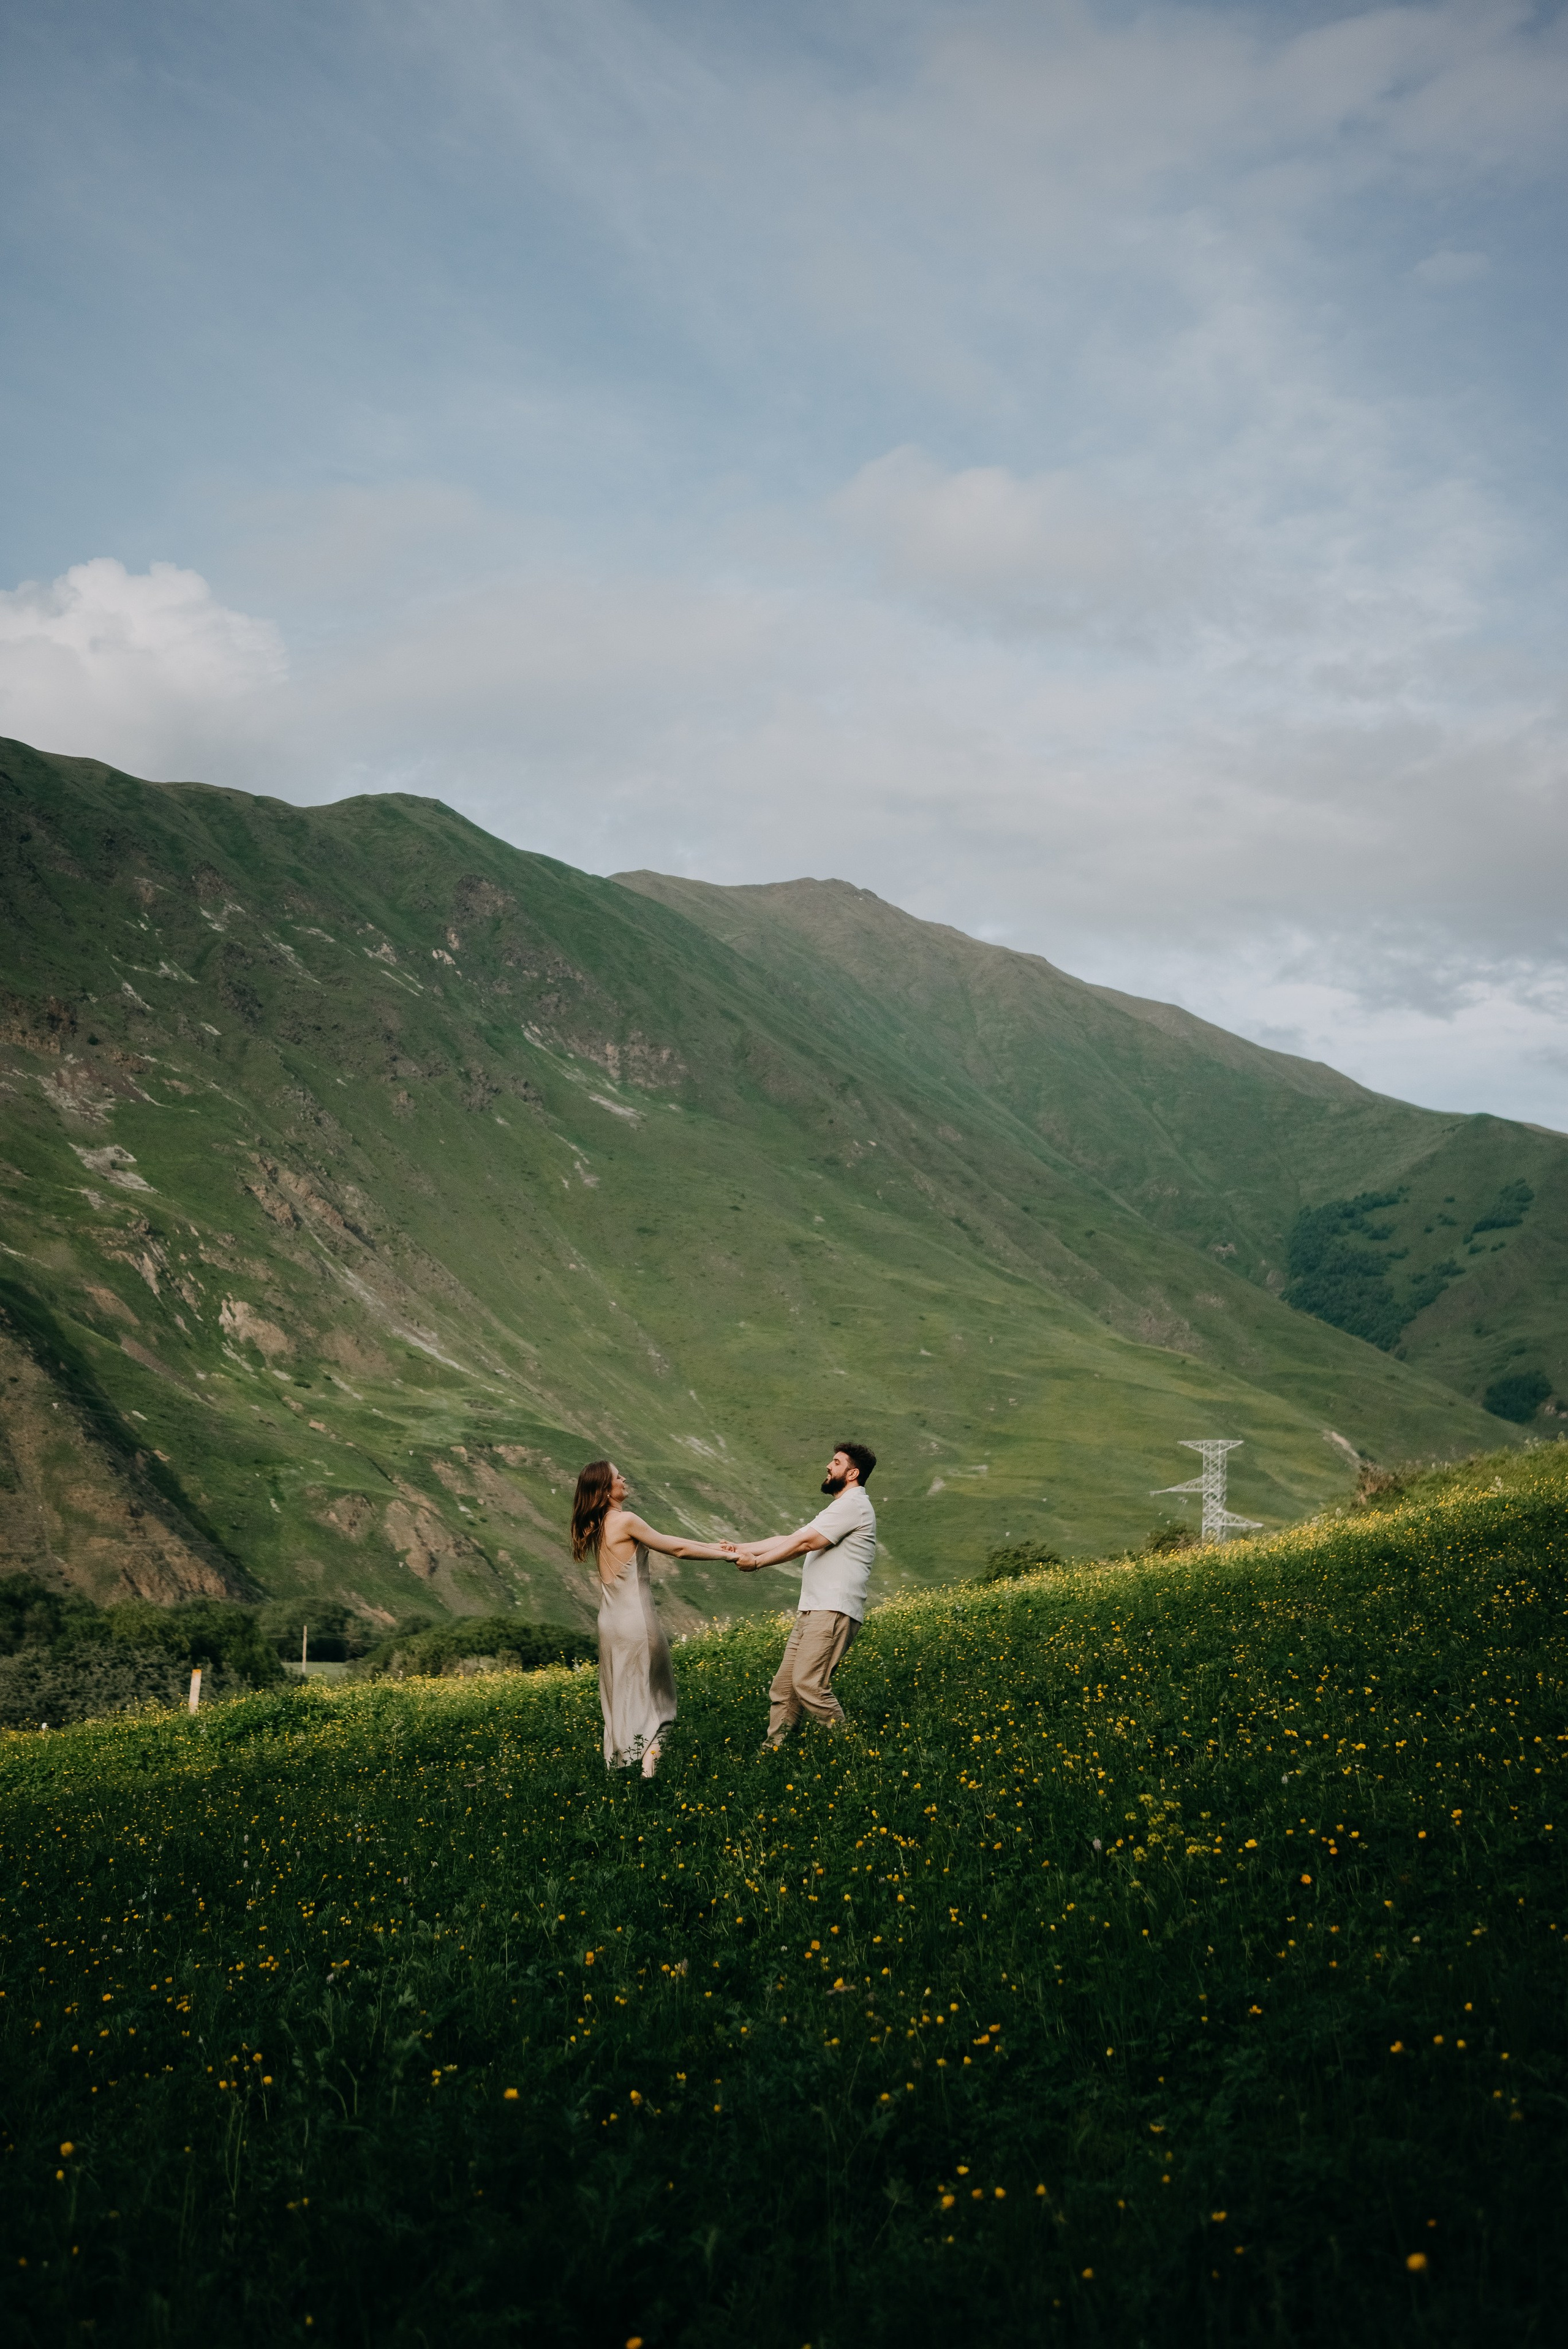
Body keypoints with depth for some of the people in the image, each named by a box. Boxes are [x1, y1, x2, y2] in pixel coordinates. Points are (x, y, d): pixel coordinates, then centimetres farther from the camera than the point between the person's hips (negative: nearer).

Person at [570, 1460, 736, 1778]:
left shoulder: (598, 1525, 10)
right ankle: (648, 1764, 0)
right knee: (653, 1694, 5)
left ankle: (618, 1766, 17)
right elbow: (676, 1549, -10)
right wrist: (725, 1555, 0)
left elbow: (663, 1539, 10)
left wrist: (712, 1545, 8)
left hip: (610, 1621, 7)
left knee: (620, 1697, 15)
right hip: (637, 1621, -7)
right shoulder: (625, 1521, -16)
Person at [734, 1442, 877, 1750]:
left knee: (809, 1684, -18)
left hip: (833, 1612, -10)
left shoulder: (853, 1505, -6)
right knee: (783, 1686, 5)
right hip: (812, 1611, 10)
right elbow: (790, 1539, 24)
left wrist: (757, 1562, -7)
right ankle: (771, 1752, 6)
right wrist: (740, 1548, 16)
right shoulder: (837, 1510, 28)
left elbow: (804, 1543, -12)